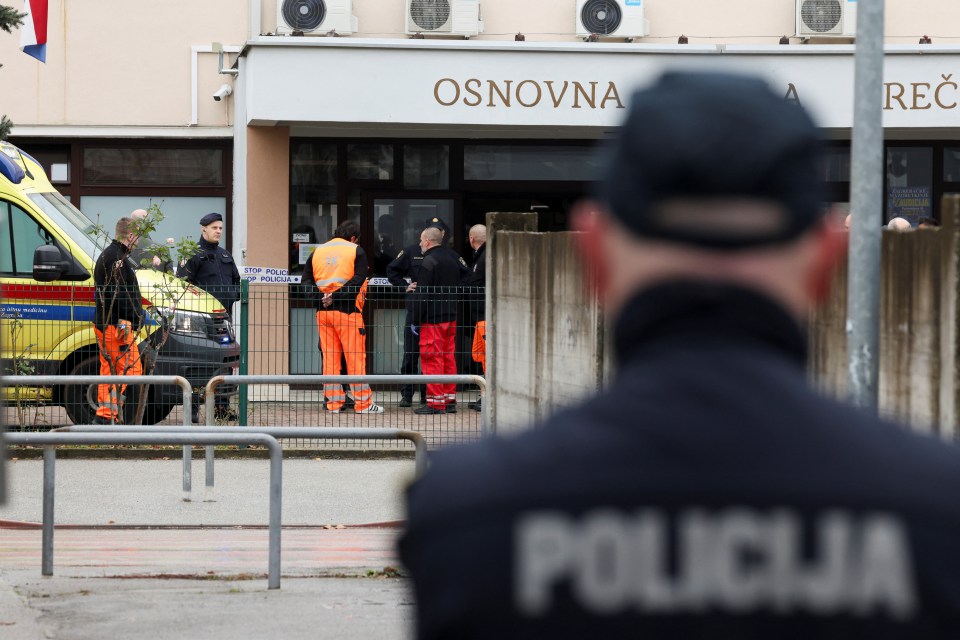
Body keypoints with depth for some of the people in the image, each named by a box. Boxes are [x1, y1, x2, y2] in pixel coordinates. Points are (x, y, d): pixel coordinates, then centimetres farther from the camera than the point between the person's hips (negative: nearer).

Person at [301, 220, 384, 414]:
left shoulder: (317, 252, 14)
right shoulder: (355, 251, 0)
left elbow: (305, 282, 7)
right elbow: (358, 281, -12)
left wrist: (320, 297, -6)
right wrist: (335, 296, -15)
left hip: (322, 311, 4)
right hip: (347, 311, -4)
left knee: (329, 357, 8)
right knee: (355, 358, -1)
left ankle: (333, 402, 8)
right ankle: (362, 403, 1)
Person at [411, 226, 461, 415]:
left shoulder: (429, 261, -13)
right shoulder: (452, 258, 13)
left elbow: (421, 295, -15)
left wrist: (416, 320, -10)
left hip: (432, 319, -8)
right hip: (451, 317, 8)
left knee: (432, 359, -5)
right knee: (448, 358, 12)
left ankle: (435, 402, -7)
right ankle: (450, 400, 15)